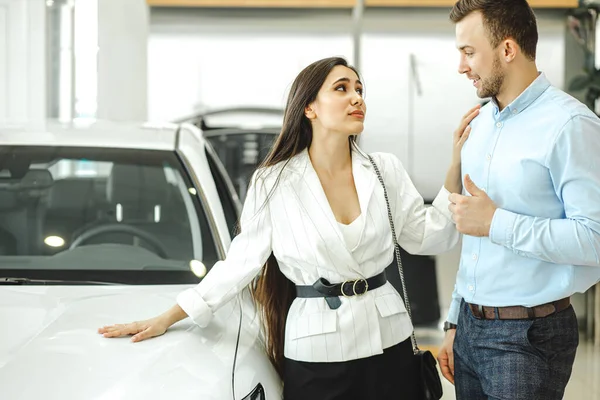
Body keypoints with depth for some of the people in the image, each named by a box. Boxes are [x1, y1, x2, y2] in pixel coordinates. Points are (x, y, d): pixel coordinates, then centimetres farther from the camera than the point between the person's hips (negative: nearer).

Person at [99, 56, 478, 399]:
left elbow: (429, 238, 3)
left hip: (389, 345, 3)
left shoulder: (387, 171, 3)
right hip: (316, 358, -3)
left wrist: (456, 163, -4)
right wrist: (166, 319, -2)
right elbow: (240, 261, 0)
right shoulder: (274, 183, -4)